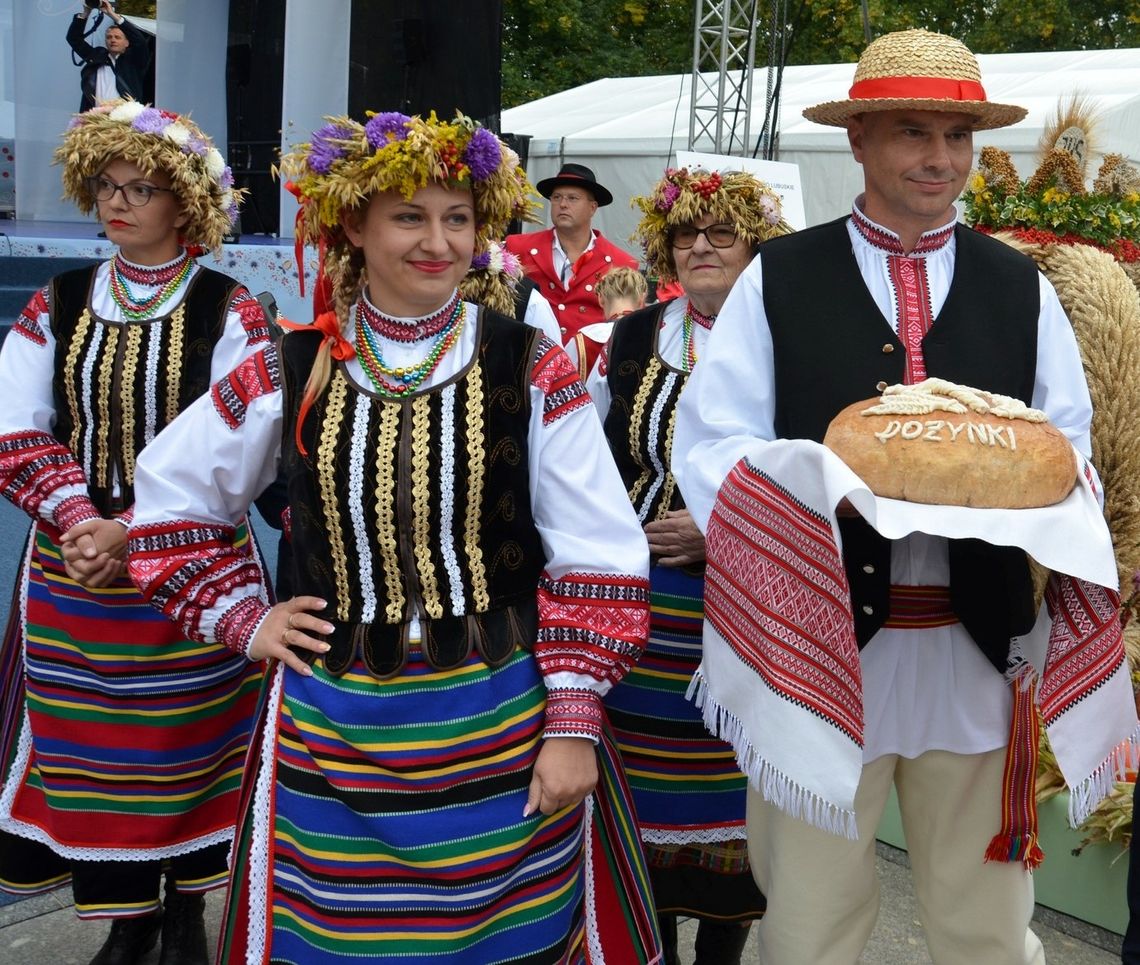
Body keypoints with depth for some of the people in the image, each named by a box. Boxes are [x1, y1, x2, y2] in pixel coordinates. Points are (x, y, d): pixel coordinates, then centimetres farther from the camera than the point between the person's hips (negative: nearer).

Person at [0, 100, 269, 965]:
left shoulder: (229, 313, -5)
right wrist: (78, 515, -17)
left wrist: (135, 530, -20)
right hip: (74, 565, 3)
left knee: (188, 742, 6)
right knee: (91, 751, 9)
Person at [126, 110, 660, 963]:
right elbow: (165, 501, 13)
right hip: (332, 731, 2)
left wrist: (573, 727, -7)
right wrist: (241, 620, 4)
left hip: (503, 729, -1)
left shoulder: (530, 368, -6)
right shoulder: (289, 374, 0)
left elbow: (595, 559, -5)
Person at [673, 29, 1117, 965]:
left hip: (979, 645, 2)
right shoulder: (779, 278, 0)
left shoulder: (1021, 288, 9)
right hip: (822, 642, -2)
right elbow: (710, 446, -5)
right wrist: (828, 487, -23)